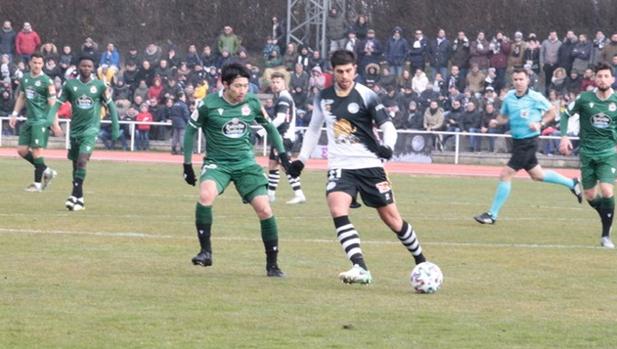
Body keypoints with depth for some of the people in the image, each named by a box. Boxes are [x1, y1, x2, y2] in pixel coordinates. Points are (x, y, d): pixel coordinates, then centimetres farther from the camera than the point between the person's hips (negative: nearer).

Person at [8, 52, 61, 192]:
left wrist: (55, 123, -14)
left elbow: (52, 103, -10)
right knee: (22, 150, 5)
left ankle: (38, 183, -2)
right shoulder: (24, 78, 12)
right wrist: (15, 114, 17)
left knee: (37, 150, -10)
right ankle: (46, 171, 17)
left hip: (42, 120, -8)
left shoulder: (46, 81, -9)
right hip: (29, 120, 8)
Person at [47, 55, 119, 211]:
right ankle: (80, 199, 20)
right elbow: (58, 103, 2)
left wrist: (116, 129, 5)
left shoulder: (100, 86, -2)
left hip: (91, 129, -3)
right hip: (75, 128, 3)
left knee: (82, 161, -20)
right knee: (75, 164, 9)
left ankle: (75, 196, -21)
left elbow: (111, 106, 6)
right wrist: (49, 120, -14)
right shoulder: (70, 84, 1)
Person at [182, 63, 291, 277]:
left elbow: (269, 127, 16)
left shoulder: (252, 103, -2)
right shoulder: (208, 105, -12)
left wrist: (282, 154, 13)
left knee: (264, 209, -8)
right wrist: (187, 164, 3)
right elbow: (191, 130, 2)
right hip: (217, 163, -3)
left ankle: (272, 265, 7)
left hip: (246, 163, 3)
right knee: (206, 195, -32)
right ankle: (205, 251, -18)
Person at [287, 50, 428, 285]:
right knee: (338, 211, -24)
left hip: (370, 165, -2)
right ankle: (360, 269, -31)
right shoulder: (323, 98, 6)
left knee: (391, 218, 3)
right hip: (340, 166, 2)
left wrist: (387, 146, -31)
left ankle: (420, 262, 25)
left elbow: (387, 126, -10)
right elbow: (314, 129, 21)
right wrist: (301, 159, 19)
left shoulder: (366, 96, -6)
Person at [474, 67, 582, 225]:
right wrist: (498, 120, -9)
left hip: (529, 141, -7)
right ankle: (572, 183, 41)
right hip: (517, 141, 7)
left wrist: (540, 123, -14)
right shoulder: (509, 97, 3)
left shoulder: (535, 97, -12)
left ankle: (492, 214, -2)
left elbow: (552, 111, 1)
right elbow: (502, 116, 15)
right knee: (537, 175, 21)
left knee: (505, 175, -10)